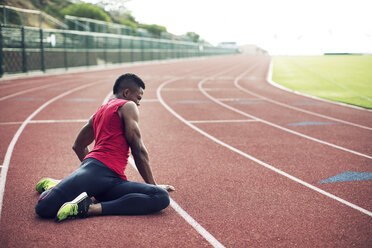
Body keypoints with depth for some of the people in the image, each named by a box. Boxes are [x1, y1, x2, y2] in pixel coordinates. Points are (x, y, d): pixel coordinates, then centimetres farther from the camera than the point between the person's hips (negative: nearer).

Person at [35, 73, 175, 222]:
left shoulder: (100, 112, 32)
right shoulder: (127, 106, 7)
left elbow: (78, 146, 42)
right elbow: (138, 150, 2)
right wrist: (153, 185, 8)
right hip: (98, 167, -11)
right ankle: (51, 184, -3)